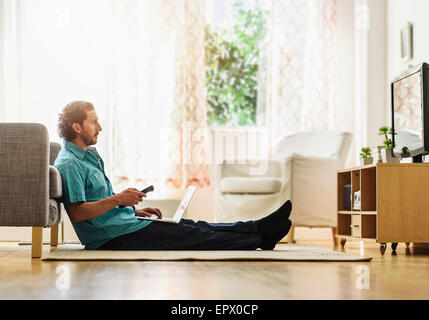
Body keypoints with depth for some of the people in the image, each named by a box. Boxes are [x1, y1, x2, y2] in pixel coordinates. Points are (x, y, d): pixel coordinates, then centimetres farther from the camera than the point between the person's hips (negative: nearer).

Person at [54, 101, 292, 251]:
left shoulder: (89, 156, 20)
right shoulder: (69, 164, -14)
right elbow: (77, 212, -23)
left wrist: (133, 210, 15)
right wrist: (118, 199, -22)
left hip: (125, 225, 10)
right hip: (115, 238, -10)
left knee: (193, 226, 1)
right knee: (192, 236, -8)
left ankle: (260, 229, -1)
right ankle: (259, 238, -4)